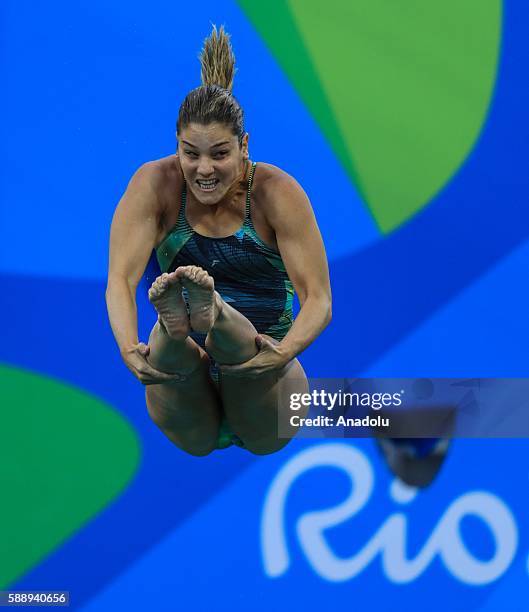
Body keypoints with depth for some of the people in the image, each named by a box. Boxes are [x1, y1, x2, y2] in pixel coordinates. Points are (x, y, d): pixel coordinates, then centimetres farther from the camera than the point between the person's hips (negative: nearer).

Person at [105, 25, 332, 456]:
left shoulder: (277, 192, -9)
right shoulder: (155, 184, -7)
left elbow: (319, 298, -14)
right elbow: (121, 278, -17)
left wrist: (285, 352, -37)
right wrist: (129, 349, -38)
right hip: (184, 369, 1)